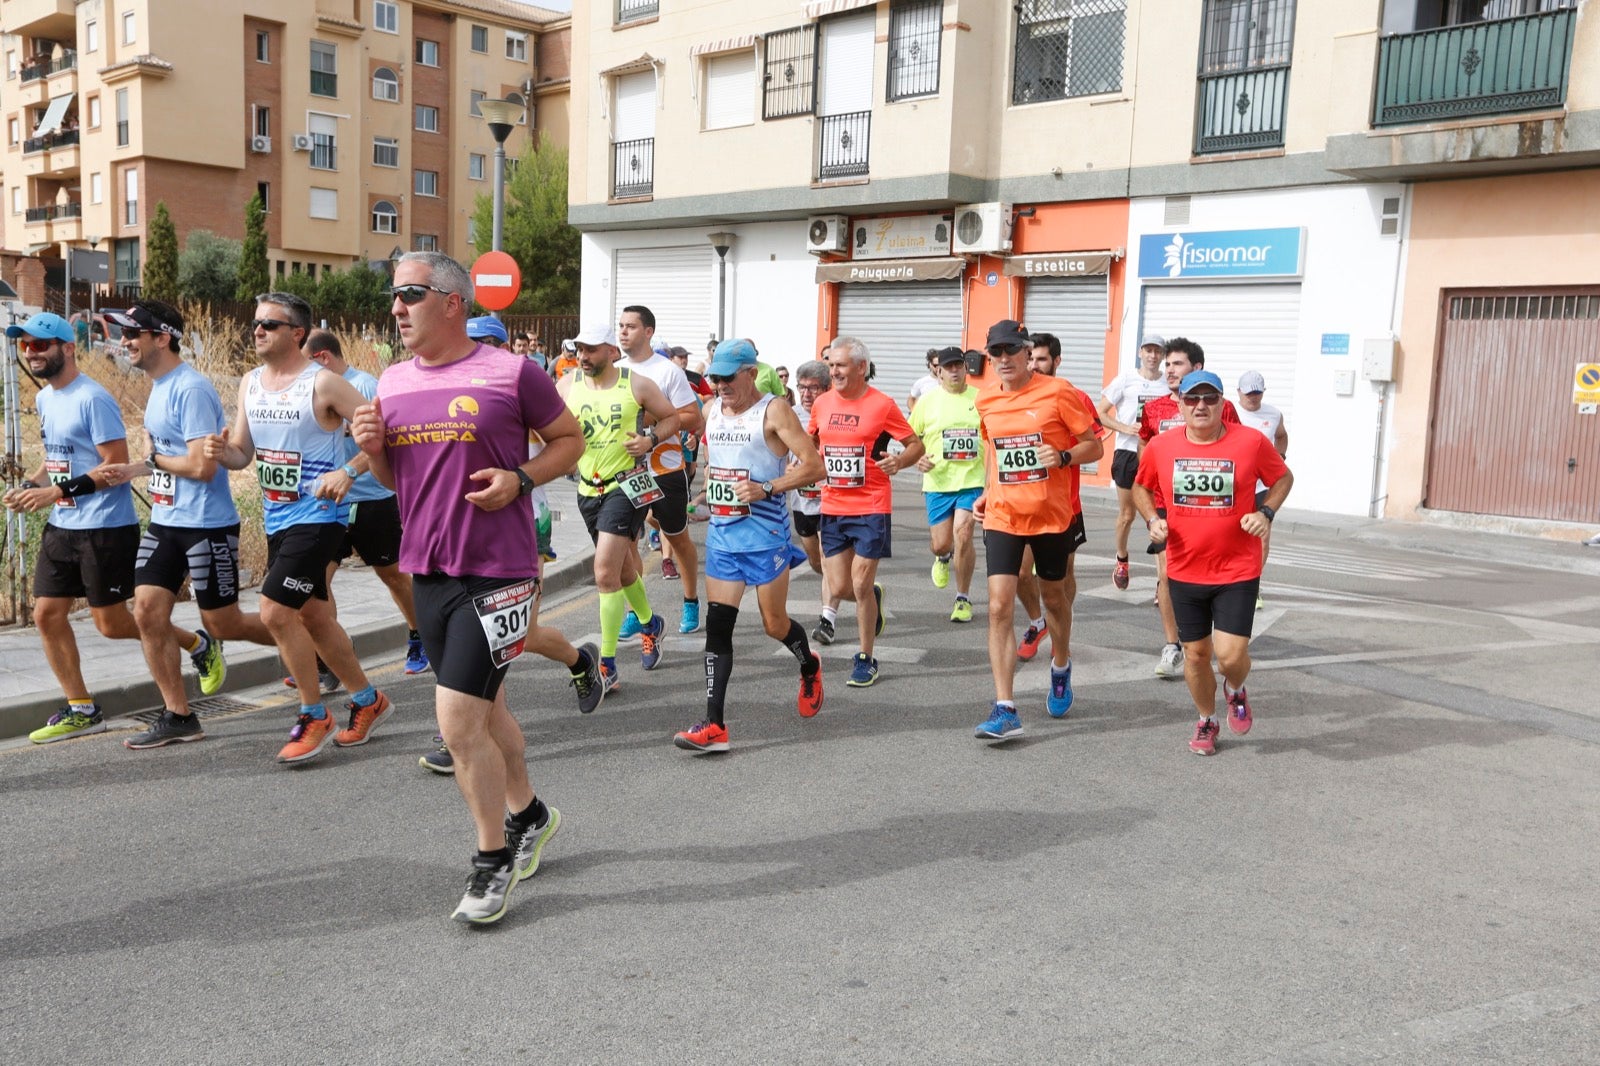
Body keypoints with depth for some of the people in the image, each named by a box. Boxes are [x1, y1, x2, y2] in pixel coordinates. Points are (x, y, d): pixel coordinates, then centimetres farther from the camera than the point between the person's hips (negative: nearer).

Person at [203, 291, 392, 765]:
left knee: (276, 612, -14)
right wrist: (222, 451, -8)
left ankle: (314, 717, 3)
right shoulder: (250, 383, 9)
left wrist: (347, 473, -24)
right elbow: (243, 453, 14)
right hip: (277, 518, 8)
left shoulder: (323, 383, -13)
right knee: (314, 618, 14)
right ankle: (367, 700, 32)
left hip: (317, 517, -8)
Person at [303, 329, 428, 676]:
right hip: (328, 501, 6)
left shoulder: (364, 385, -15)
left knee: (392, 573, 12)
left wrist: (349, 472, -42)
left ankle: (418, 640, 32)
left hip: (372, 499, -5)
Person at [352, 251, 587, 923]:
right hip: (427, 570, 6)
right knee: (486, 710, 19)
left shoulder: (511, 374, -8)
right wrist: (372, 448, -2)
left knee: (458, 722, -9)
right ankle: (528, 814, 42)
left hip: (497, 572, -6)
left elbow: (569, 440, 2)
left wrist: (520, 478, -14)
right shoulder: (393, 382, 9)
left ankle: (493, 860, 11)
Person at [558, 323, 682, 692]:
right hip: (588, 489, 5)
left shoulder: (637, 385, -6)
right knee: (622, 568, 21)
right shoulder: (567, 386, 1)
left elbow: (673, 417, 5)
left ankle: (607, 664, -9)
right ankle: (649, 624, 49)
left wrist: (651, 439, -13)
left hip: (627, 485, -5)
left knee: (605, 572, -15)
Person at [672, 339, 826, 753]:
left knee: (775, 624, 6)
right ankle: (714, 726, -2)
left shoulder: (774, 411, -10)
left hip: (765, 533, -5)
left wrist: (767, 489, -22)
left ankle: (809, 666, 41)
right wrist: (709, 483, 13)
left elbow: (813, 466, -14)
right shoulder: (711, 411, 10)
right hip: (721, 532, 6)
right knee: (717, 624, -2)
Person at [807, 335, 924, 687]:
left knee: (860, 585, -4)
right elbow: (809, 441, 24)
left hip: (871, 508, -4)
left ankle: (865, 659, 12)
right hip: (832, 507, 4)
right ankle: (874, 595, 41)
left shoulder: (881, 404, -7)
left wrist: (898, 461, -22)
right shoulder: (821, 403, 6)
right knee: (839, 588, 5)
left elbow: (916, 445, -2)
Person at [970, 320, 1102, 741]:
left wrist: (1063, 457, -24)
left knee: (1054, 597, 17)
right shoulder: (986, 400, 4)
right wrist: (987, 492, 9)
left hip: (1053, 515, -2)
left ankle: (1061, 668, 47)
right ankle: (1005, 710, -9)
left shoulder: (1058, 392, -9)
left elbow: (1094, 446, -5)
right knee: (1000, 607, -9)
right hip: (1003, 517, 2)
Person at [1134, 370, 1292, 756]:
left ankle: (1235, 691, 28)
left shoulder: (1251, 442, -8)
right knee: (1196, 653, 11)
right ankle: (1206, 721, 36)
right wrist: (1153, 519, -5)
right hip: (1185, 571, 2)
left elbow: (1283, 478, 8)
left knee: (1231, 655, -9)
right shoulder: (1160, 447, -4)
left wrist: (1266, 512, -8)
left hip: (1237, 571, -2)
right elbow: (1141, 488, 13)